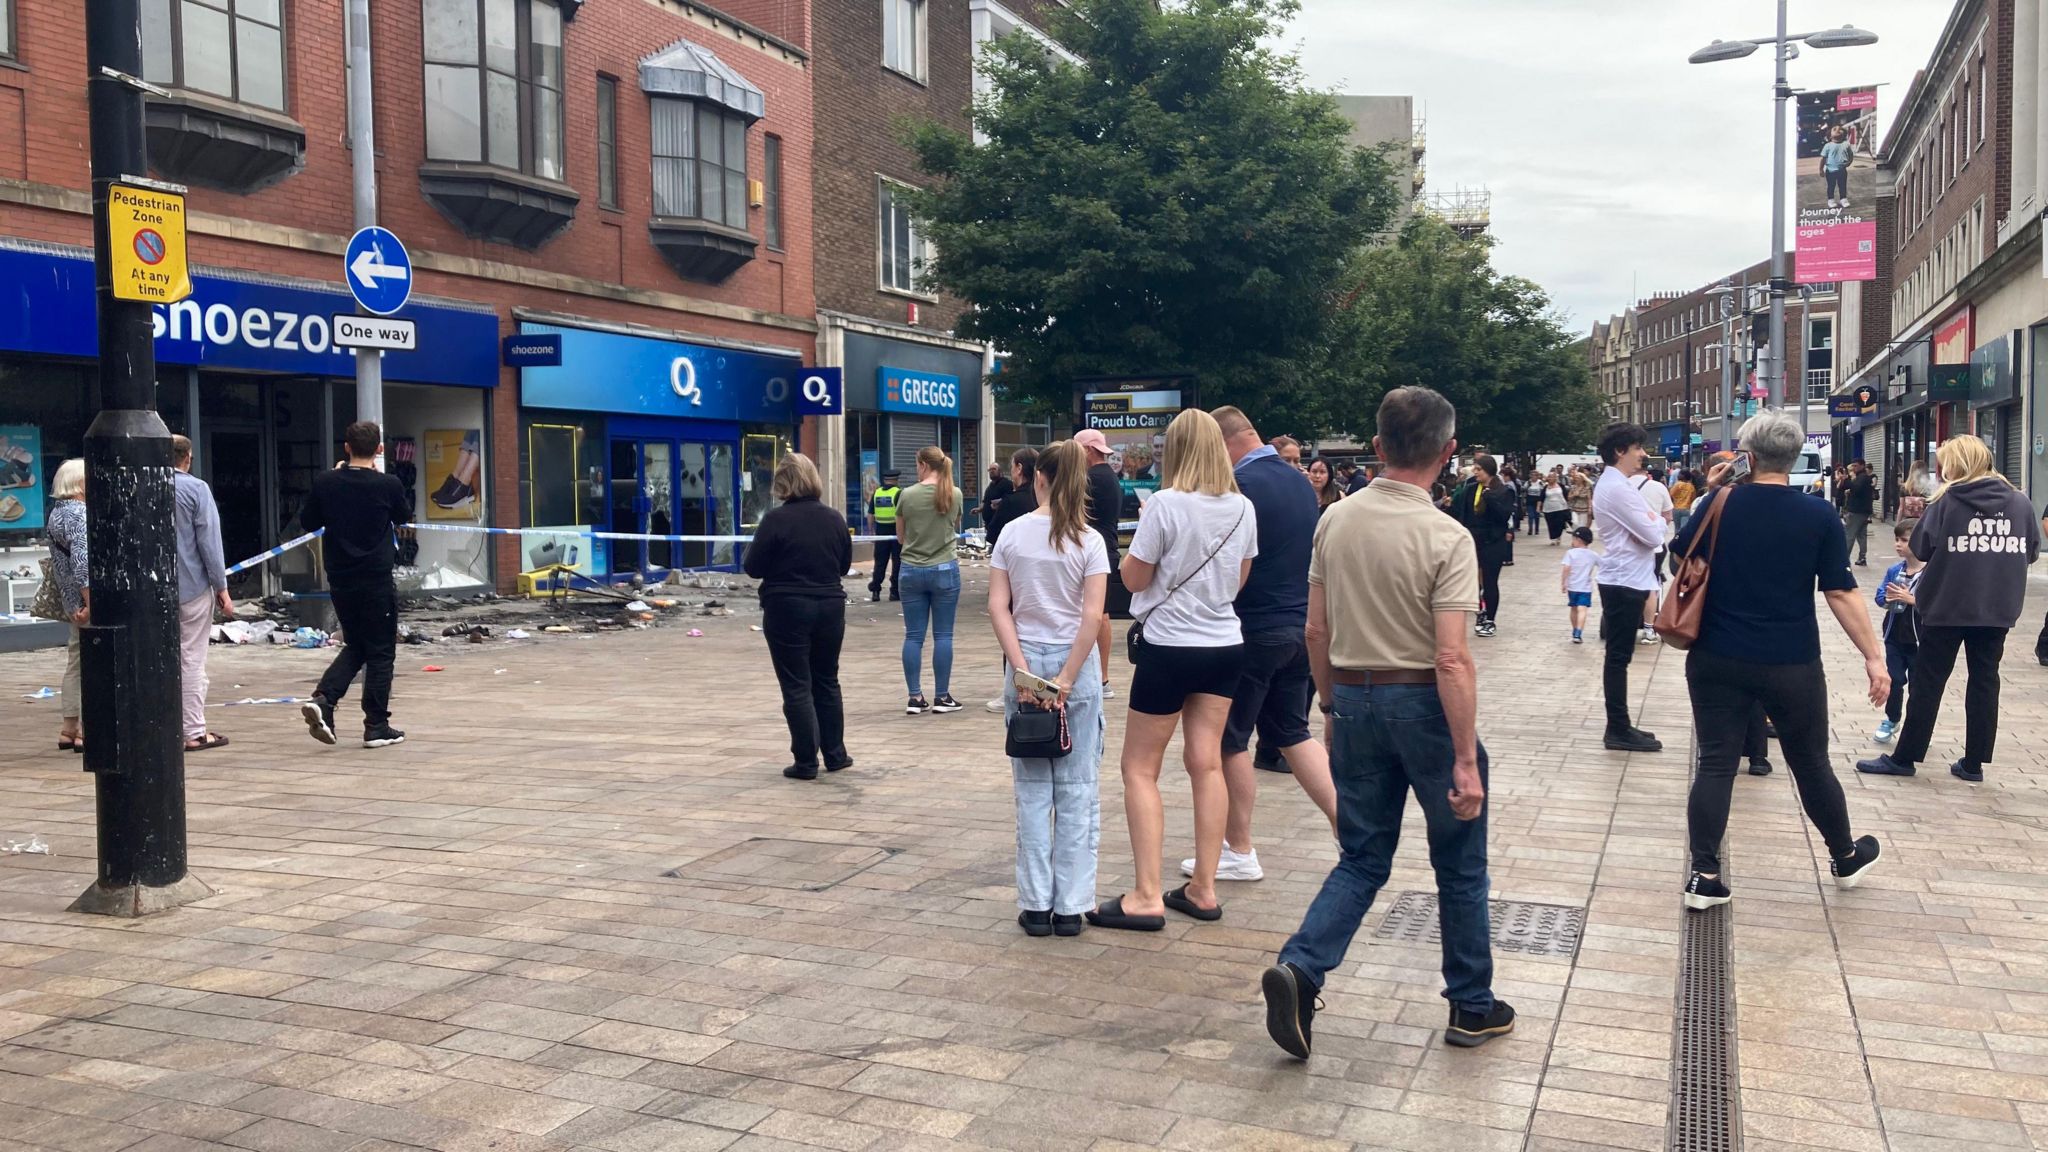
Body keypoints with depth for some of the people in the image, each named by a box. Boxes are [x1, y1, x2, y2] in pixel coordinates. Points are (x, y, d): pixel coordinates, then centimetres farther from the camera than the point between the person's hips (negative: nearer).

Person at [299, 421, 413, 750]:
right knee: (380, 652, 5)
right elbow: (403, 517, 9)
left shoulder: (325, 483, -2)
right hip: (377, 581, -4)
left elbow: (308, 522, 12)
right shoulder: (388, 485, -10)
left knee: (355, 646, 20)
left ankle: (323, 699, -1)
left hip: (340, 581, 4)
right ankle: (377, 727, 7)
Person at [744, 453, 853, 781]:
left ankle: (806, 762, 5)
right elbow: (845, 565, 11)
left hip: (787, 609, -4)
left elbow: (754, 567, -9)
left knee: (797, 687, 3)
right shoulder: (834, 519, 1)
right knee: (827, 682, 18)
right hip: (830, 607, 4)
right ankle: (835, 754, 23)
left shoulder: (776, 519, -13)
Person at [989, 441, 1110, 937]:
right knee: (1076, 790, 7)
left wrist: (1023, 669, -7)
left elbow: (998, 607, -5)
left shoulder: (1013, 534, 0)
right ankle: (1070, 907, 10)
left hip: (1027, 661, 1)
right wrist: (1066, 679, -10)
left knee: (1032, 788, 8)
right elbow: (1092, 615, -12)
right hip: (1075, 663, -1)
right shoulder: (1089, 540, -5)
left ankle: (1036, 905, 11)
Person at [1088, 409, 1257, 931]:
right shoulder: (1243, 508, 2)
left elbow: (1133, 577, -9)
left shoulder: (1166, 504, -16)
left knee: (1140, 769, 3)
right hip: (1225, 646, 6)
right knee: (1207, 762, 10)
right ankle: (1203, 889, 14)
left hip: (1170, 646, -6)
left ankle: (1147, 897, 0)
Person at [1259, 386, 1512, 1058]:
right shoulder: (1446, 538, -16)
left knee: (1362, 858, 14)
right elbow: (1452, 658, -20)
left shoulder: (1335, 521, 0)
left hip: (1355, 700, 5)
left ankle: (1300, 968, -6)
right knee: (1459, 865, 14)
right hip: (1426, 702, -4)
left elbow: (1317, 631, 6)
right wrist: (1466, 761, -17)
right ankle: (1473, 1008, 26)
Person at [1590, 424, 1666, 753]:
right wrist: (1658, 521, 1)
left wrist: (1652, 522, -4)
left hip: (1625, 580, 10)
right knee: (1618, 657, -5)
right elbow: (1653, 535, -18)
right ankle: (1618, 731, 0)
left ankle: (1619, 726, 19)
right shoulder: (1617, 488, -18)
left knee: (1619, 656, 13)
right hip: (1624, 582, -10)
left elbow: (1643, 529, 16)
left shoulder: (1617, 484, 15)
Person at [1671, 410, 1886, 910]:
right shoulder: (1819, 517, -7)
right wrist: (1874, 657, -3)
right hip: (1791, 665, -1)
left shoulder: (1718, 504, -3)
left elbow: (1683, 556, 14)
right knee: (1810, 764, 15)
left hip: (1717, 659, 1)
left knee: (1715, 763, 3)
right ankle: (1846, 858, 36)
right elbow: (1841, 593, -9)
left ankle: (1704, 876, 0)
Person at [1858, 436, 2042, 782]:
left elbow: (1920, 548, -7)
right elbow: (2032, 551, 10)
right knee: (1985, 681, 11)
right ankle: (1973, 763, 13)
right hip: (1997, 609, 3)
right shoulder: (2020, 502, 2)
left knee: (1928, 682, 5)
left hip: (1948, 607, -3)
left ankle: (1904, 758, 9)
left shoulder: (1948, 500, -7)